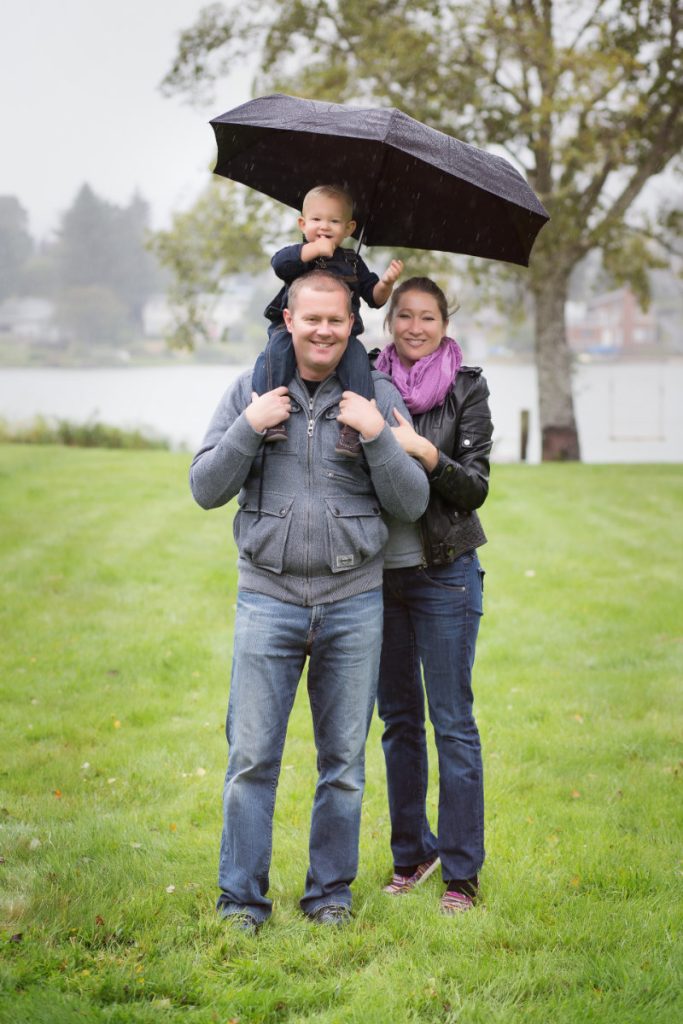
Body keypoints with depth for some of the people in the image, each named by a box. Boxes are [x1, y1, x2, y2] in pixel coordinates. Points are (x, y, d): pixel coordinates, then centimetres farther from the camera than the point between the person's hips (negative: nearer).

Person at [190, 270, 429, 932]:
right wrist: (249, 427, -12)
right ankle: (241, 896, 10)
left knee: (344, 759, 7)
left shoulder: (378, 398, 4)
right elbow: (205, 489, 1)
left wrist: (376, 437, -13)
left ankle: (331, 890, 20)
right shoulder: (249, 393, 5)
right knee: (252, 756, -1)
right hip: (268, 598, 0)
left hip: (354, 601, 1)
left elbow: (412, 504, 0)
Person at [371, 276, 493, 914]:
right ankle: (412, 852, 25)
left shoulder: (465, 389, -2)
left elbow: (476, 488, -8)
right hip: (380, 570, 3)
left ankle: (462, 873, 4)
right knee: (398, 718, 11)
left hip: (443, 573, -3)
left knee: (452, 722, -3)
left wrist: (423, 451, -22)